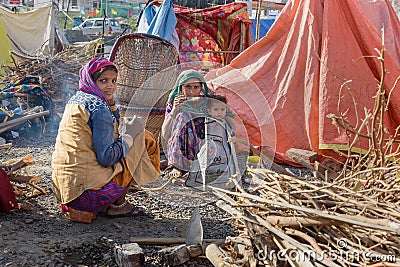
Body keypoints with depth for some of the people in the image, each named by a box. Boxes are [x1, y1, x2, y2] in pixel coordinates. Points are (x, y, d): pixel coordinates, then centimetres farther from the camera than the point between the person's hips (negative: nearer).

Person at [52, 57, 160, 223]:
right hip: (87, 189, -9)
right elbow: (106, 158, -19)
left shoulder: (75, 100, 13)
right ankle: (117, 204, 6)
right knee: (147, 142, 2)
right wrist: (129, 136, -4)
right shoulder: (99, 107, -14)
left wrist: (110, 103, 10)